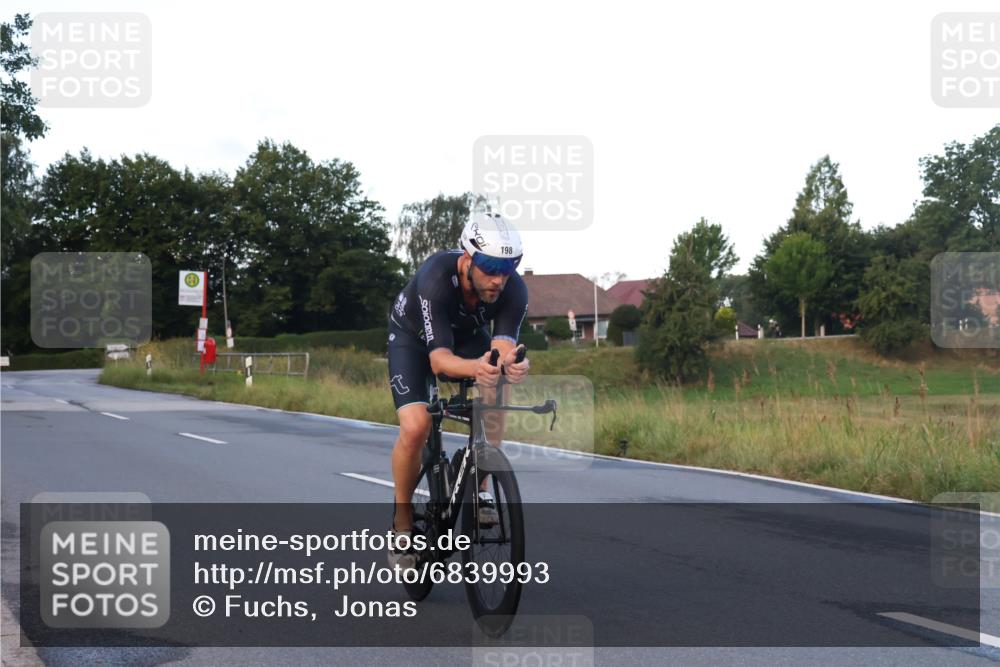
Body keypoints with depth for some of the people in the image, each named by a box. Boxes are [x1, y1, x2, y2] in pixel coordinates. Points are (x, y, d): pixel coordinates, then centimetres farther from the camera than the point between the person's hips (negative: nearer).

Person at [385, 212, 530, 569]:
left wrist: (510, 363, -64)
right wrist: (475, 368, -67)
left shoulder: (514, 289, -30)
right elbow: (438, 359, -46)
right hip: (413, 336, -3)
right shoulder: (436, 278, -40)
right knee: (415, 427, -23)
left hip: (468, 334, 3)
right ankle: (402, 520, 0)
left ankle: (477, 491, -4)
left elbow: (502, 345, -39)